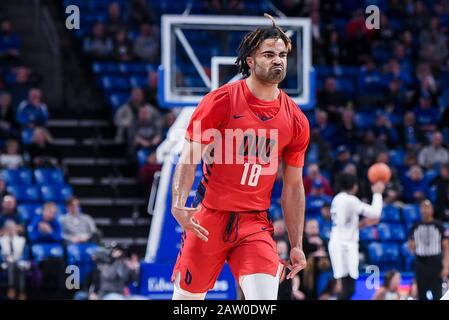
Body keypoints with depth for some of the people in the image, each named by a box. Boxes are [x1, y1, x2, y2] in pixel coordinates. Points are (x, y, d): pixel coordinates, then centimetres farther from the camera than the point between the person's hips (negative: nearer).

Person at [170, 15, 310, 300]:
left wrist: (297, 245, 8)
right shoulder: (220, 101, -6)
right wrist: (179, 205, -23)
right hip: (209, 218, -2)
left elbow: (293, 187, 11)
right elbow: (190, 158, -7)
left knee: (266, 299, -17)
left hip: (255, 223, 2)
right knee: (187, 298, 5)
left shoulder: (296, 121, 4)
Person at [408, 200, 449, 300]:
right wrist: (412, 247, -9)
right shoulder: (416, 227, 6)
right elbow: (411, 246, 17)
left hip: (435, 263, -3)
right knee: (422, 294, 6)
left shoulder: (438, 226, -3)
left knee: (436, 295, -4)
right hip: (421, 262, 3)